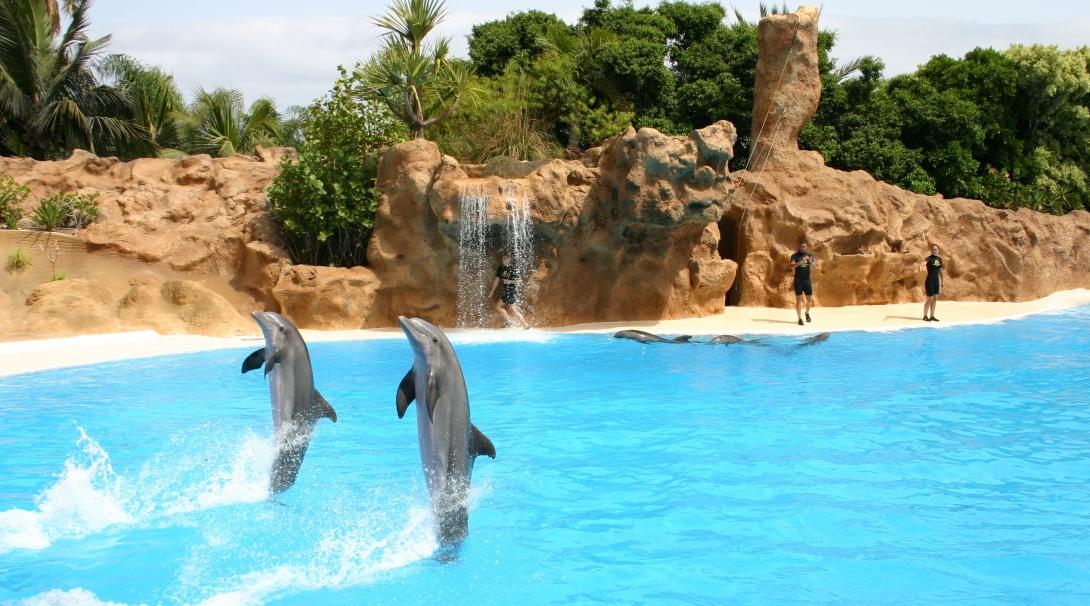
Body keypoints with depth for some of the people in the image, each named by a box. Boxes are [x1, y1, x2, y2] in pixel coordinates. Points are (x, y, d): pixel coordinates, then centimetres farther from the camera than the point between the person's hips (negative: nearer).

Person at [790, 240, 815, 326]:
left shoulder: (810, 255, 6)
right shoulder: (795, 256, -2)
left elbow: (813, 266, -5)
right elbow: (792, 265, -17)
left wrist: (810, 262, -27)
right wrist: (800, 262, -33)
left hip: (807, 280, 3)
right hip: (798, 280, -3)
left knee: (810, 299, 6)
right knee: (798, 299, -3)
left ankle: (807, 313, 33)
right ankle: (800, 319, 1)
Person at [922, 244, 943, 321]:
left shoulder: (939, 259, 8)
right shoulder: (929, 258, -13)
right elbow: (924, 262, -37)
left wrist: (941, 282, 20)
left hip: (936, 280, 6)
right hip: (929, 280, -6)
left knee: (935, 299, 9)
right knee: (929, 299, -2)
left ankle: (932, 316, 17)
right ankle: (925, 316, 10)